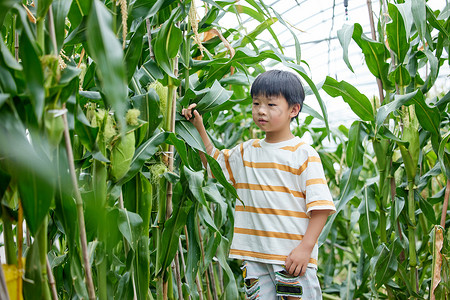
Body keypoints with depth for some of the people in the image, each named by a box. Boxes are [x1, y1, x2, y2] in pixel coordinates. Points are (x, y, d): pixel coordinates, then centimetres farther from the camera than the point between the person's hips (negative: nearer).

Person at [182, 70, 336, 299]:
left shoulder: (304, 155, -4)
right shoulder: (245, 152, 13)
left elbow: (320, 207, -8)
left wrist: (305, 248, -17)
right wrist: (199, 127, 18)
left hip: (294, 257, -5)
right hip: (254, 257, 5)